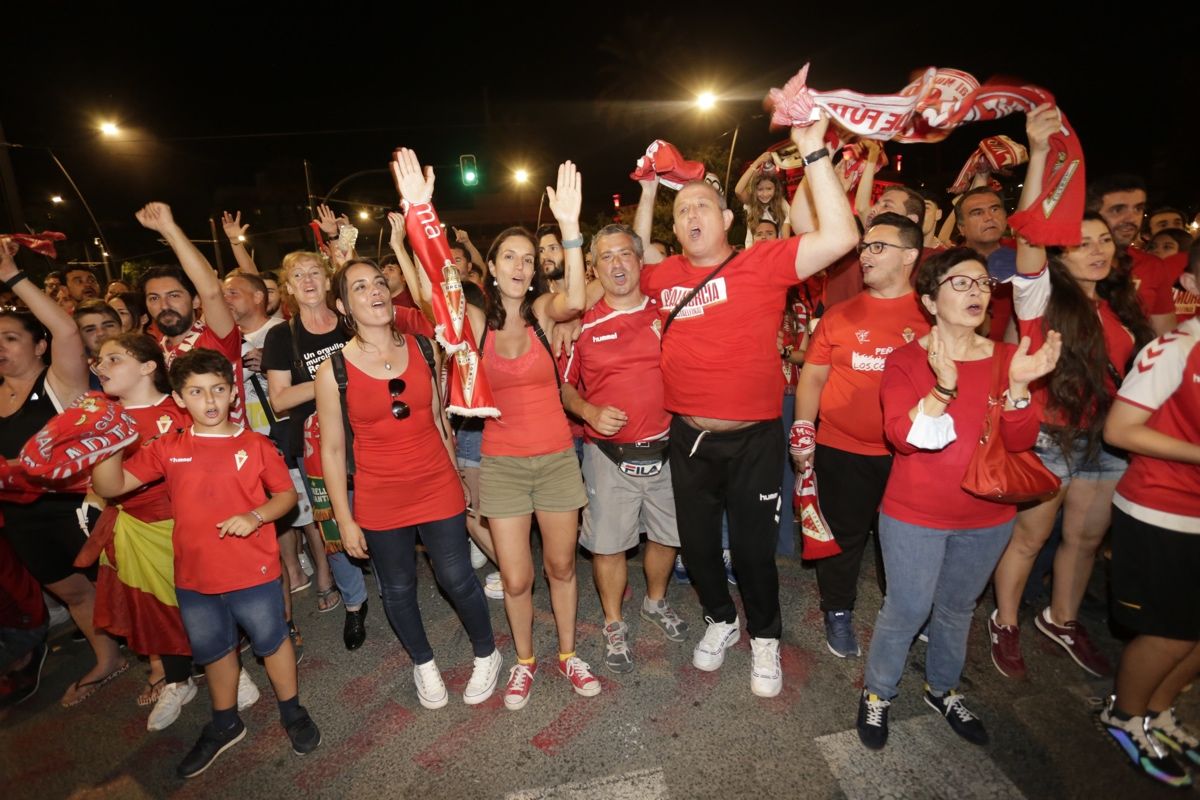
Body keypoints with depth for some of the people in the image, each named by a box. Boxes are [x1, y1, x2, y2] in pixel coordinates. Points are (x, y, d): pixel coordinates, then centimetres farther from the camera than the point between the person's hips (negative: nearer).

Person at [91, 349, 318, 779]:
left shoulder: (255, 445, -8)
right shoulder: (167, 449, -1)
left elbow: (287, 494, -3)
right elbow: (109, 486, -4)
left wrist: (256, 516, -21)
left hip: (253, 573, -3)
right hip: (194, 578, 4)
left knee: (271, 642, 14)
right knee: (213, 651, 23)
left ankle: (292, 711, 38)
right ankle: (225, 724, 46)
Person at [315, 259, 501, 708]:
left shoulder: (423, 348, -3)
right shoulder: (334, 370, -9)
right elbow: (331, 450, -3)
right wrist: (345, 520, -2)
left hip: (439, 488, 1)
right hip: (379, 502, 0)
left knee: (457, 580, 9)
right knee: (398, 591, 16)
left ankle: (486, 655, 37)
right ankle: (423, 663, 44)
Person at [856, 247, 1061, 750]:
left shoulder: (1006, 357, 0)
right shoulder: (906, 360, -10)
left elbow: (1020, 441, -8)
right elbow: (903, 437, -23)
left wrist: (1018, 387, -24)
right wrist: (942, 387, -36)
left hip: (988, 517, 4)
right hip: (914, 515, -4)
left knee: (957, 609, 21)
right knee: (907, 610, 5)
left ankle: (942, 690, 44)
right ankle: (877, 693, 30)